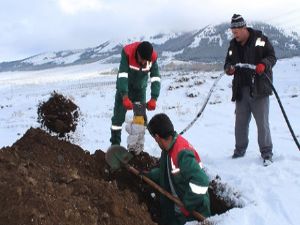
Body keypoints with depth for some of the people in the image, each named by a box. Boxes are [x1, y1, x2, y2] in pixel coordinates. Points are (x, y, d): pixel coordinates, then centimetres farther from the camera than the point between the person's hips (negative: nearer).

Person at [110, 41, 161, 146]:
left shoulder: (153, 57, -22)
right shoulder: (127, 52, -31)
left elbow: (156, 78, -23)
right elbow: (122, 75, -37)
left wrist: (153, 99, -34)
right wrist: (125, 97, -45)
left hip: (140, 89, 2)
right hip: (124, 88, -2)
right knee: (119, 116, -2)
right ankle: (115, 144, 8)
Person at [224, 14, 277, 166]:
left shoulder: (260, 39, -3)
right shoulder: (233, 45, 13)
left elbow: (272, 56, -2)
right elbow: (228, 62, 19)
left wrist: (264, 64, -23)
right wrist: (228, 68, -5)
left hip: (259, 89, -5)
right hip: (241, 89, 5)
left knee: (262, 122, -3)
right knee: (240, 122, 10)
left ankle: (266, 153, 9)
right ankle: (240, 149, 25)